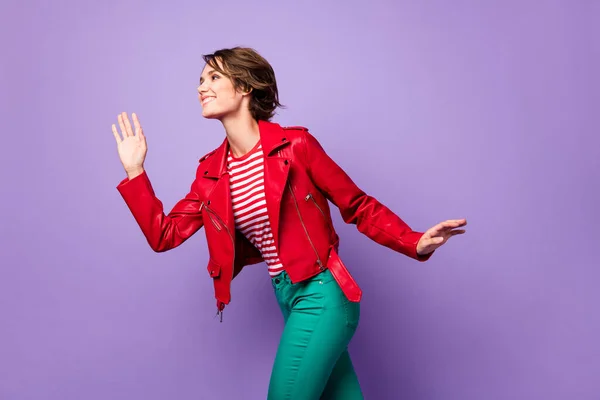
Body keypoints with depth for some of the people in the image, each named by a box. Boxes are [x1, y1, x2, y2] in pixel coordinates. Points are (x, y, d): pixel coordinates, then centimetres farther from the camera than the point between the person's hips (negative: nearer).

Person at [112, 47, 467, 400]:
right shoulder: (211, 171, 6)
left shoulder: (295, 145, -10)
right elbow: (164, 235, 6)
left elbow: (359, 206, -4)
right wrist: (134, 170, 2)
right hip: (287, 297, 6)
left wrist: (416, 243, -15)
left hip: (321, 294, -6)